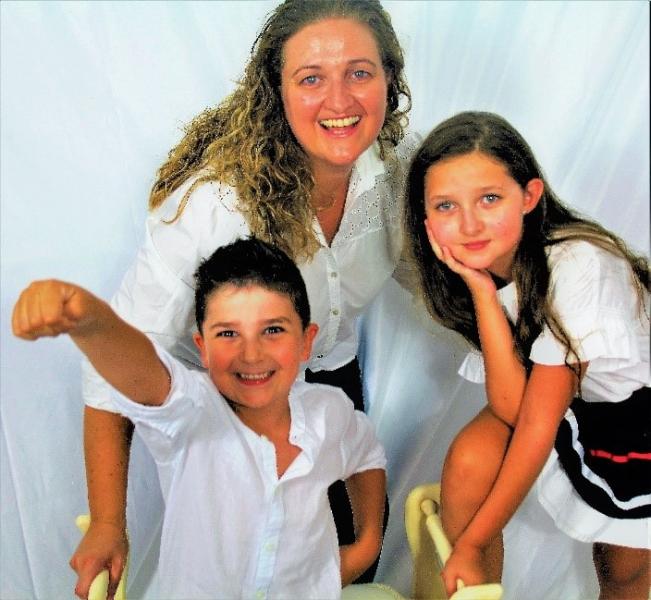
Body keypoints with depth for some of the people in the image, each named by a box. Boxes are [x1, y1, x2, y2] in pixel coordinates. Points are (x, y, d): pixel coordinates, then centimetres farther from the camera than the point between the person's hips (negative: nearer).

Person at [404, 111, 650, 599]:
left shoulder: (576, 265, -33)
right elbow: (510, 407, -25)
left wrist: (472, 542, -23)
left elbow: (538, 425, -29)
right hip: (565, 403, 4)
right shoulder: (475, 266, -15)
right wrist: (480, 287, -32)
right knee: (469, 462, -22)